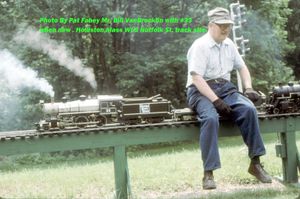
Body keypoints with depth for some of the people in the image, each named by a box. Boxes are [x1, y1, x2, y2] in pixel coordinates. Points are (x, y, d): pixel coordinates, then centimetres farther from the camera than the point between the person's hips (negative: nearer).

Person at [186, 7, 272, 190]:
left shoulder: (229, 44, 12)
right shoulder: (200, 46, -10)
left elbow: (242, 67, 23)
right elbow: (197, 78, -19)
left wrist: (249, 88, 4)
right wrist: (216, 100, -28)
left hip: (225, 88, 6)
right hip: (202, 90, -5)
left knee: (249, 109, -22)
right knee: (211, 118, -36)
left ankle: (255, 163, -15)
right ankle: (208, 173, -31)